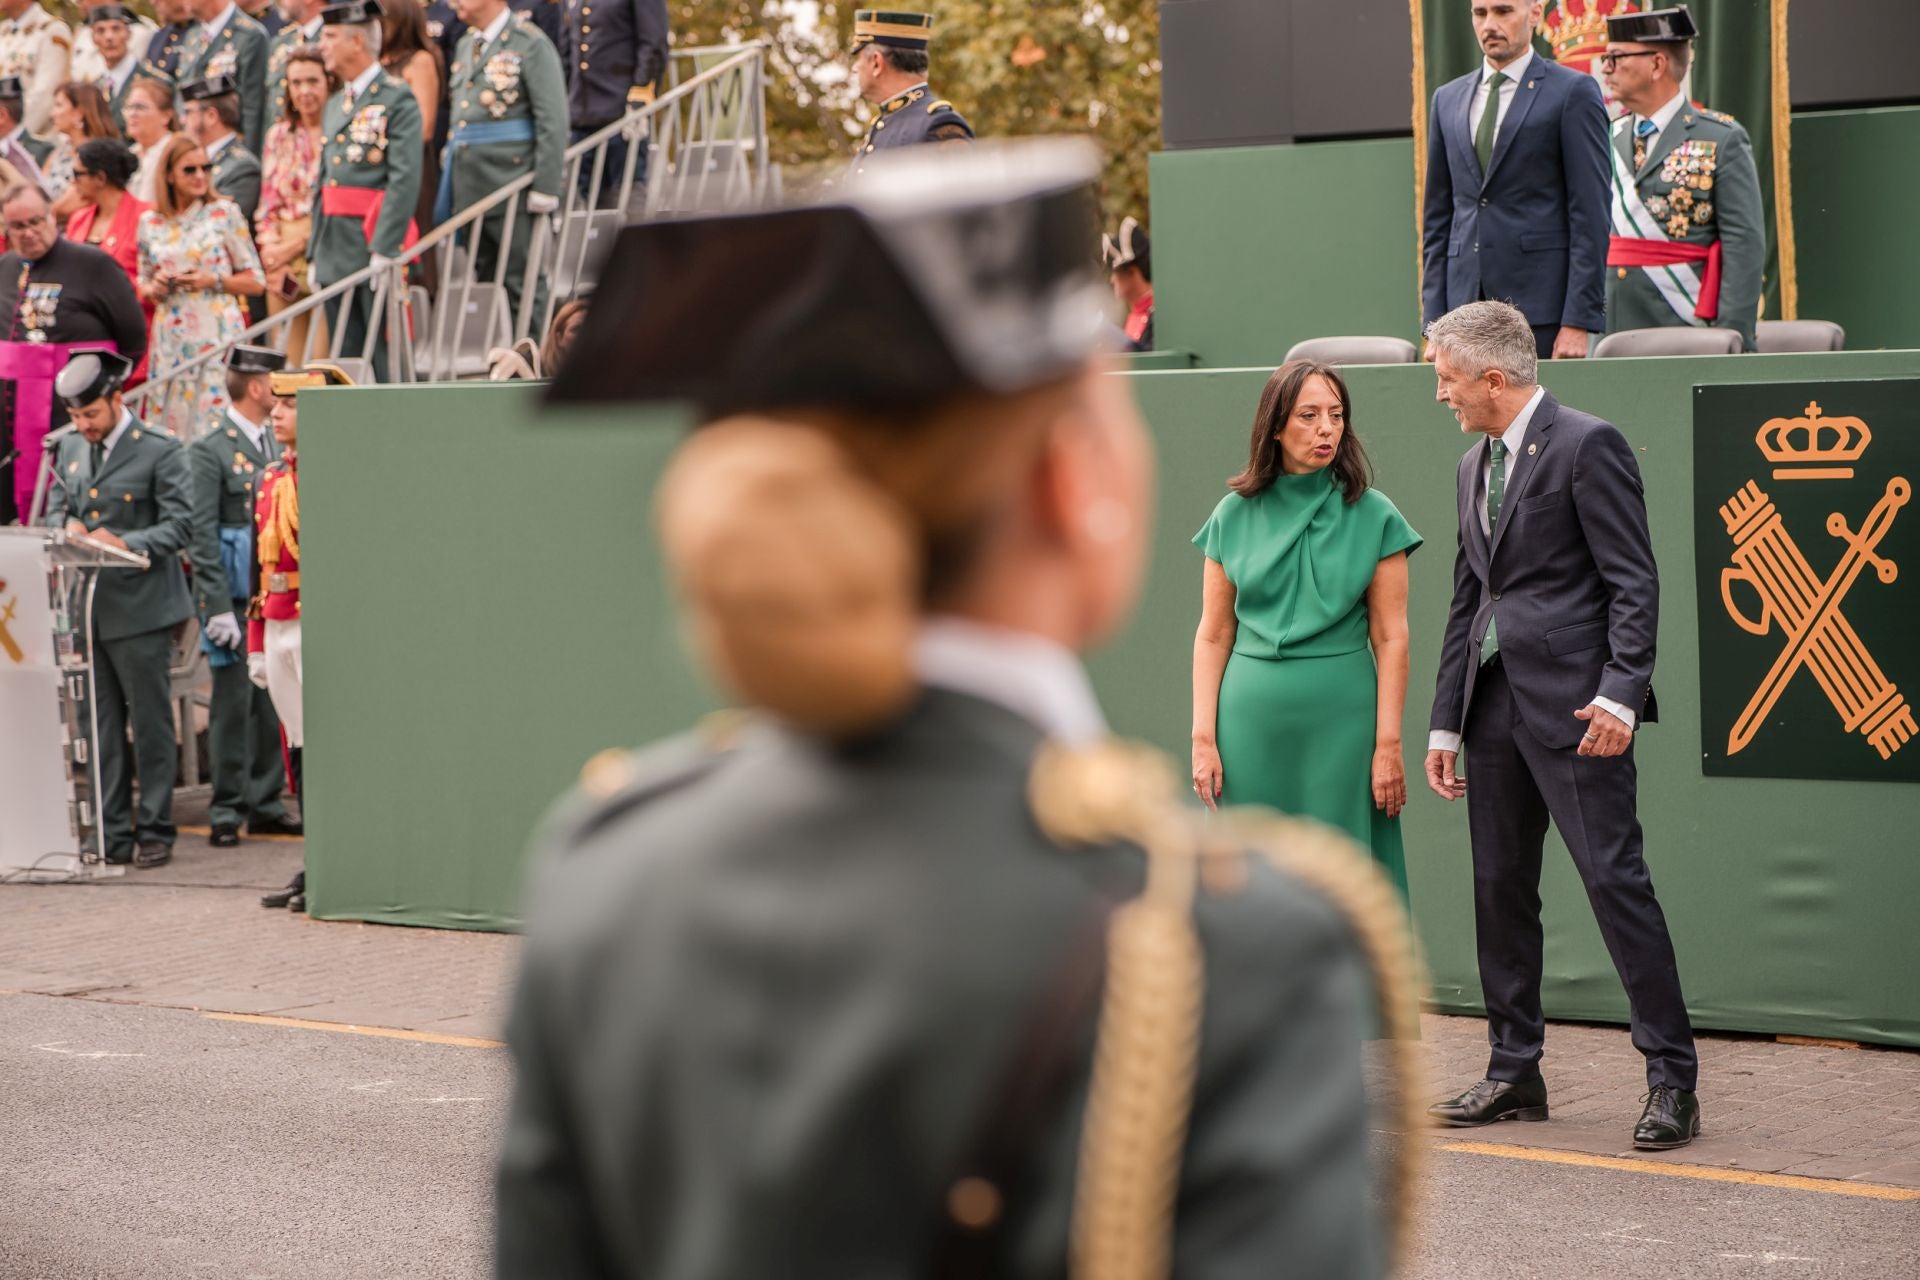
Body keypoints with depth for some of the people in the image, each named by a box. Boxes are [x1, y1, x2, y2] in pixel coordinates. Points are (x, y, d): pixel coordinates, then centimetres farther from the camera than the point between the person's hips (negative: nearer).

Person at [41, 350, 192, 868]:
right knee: (100, 726, 7)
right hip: (85, 609, 6)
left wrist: (127, 544, -24)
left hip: (139, 608, -6)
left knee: (151, 723, 0)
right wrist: (67, 526, -2)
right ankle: (110, 832, 13)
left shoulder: (160, 451, -7)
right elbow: (56, 508, 21)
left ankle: (155, 830, 7)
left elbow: (181, 524, -11)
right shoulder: (71, 449, 13)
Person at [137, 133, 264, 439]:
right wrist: (154, 288, -3)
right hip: (171, 340, 3)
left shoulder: (224, 213, 2)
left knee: (214, 419, -10)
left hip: (217, 334, -3)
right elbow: (144, 286, 19)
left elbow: (255, 281, 3)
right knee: (171, 420, 0)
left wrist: (213, 281, -10)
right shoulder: (150, 222, 10)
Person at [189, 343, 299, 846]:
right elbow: (202, 535, -10)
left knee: (273, 704, 8)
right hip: (236, 597, -6)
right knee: (233, 704, -2)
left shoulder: (277, 442, 13)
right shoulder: (209, 450, -7)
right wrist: (218, 608, -16)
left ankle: (265, 804, 16)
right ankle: (226, 811, 5)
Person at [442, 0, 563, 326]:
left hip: (511, 186, -8)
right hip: (469, 186, 8)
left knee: (522, 285, -4)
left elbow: (553, 122, -12)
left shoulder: (530, 45, -7)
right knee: (483, 282, 11)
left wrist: (545, 188, -16)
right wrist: (450, 184, 16)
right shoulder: (467, 45, 16)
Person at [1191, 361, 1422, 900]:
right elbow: (1213, 636, 7)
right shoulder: (1234, 516, 5)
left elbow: (1391, 638, 0)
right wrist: (1203, 737, 0)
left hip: (1343, 716, -1)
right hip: (1253, 716, 1)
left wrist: (1388, 745, -5)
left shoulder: (1374, 516, 2)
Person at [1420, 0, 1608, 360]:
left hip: (1542, 306, -4)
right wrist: (1434, 321, 9)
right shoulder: (1448, 100, 17)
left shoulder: (1573, 92, 1)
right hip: (1465, 306, 5)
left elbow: (1591, 214, -5)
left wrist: (1579, 321, -12)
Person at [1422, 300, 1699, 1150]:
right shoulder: (1475, 466, 18)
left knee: (1615, 879, -10)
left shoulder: (1587, 447, -8)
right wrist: (1445, 722, 17)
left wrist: (1619, 694, -22)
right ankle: (1514, 1073, 19)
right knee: (1499, 888, 10)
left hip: (1573, 704, -8)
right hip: (1496, 704, 8)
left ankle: (1672, 1081, -7)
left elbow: (1633, 583, -12)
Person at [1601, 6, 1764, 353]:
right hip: (1608, 337, 5)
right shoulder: (1608, 142, 15)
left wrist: (1731, 339, -15)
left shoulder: (1721, 139, -1)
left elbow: (1745, 246, -7)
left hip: (1686, 329, -4)